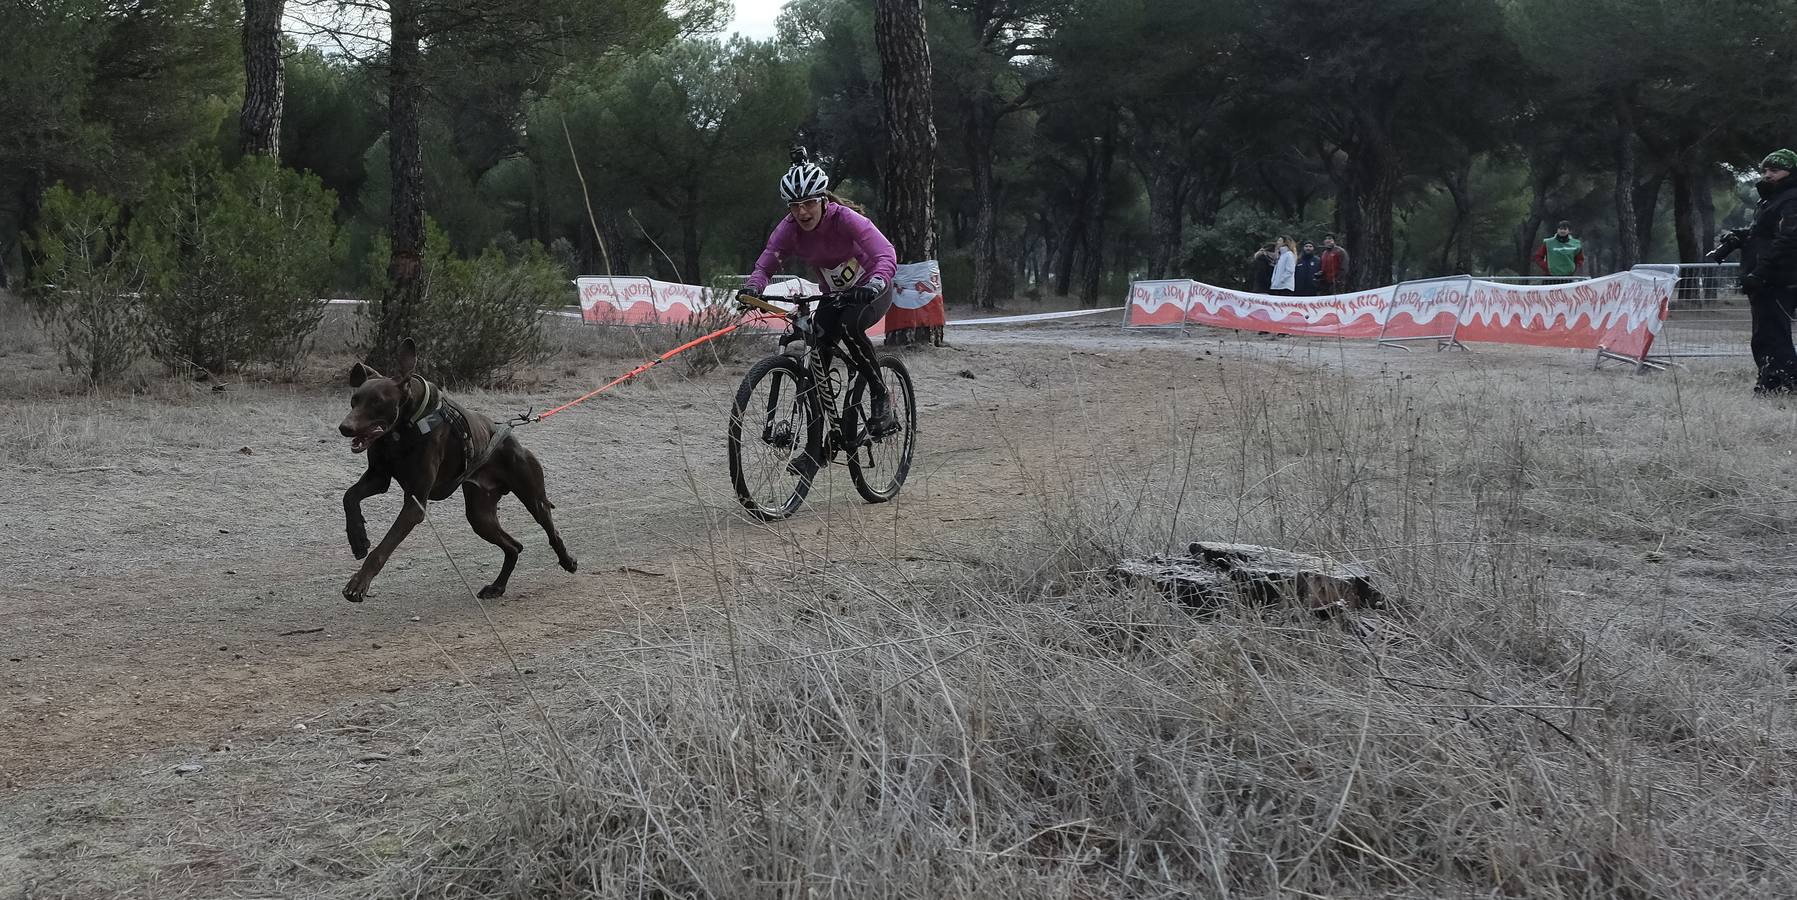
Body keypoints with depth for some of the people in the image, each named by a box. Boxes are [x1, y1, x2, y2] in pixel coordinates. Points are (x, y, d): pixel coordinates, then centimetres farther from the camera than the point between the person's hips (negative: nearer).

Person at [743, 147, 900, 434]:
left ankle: (881, 399, -17)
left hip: (872, 291, -4)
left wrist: (872, 287, -58)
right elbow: (764, 266, -20)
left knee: (848, 325, -34)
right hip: (835, 296, 5)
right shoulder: (788, 229, -16)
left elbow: (886, 256, -40)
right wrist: (752, 288, -42)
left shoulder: (844, 219, -28)